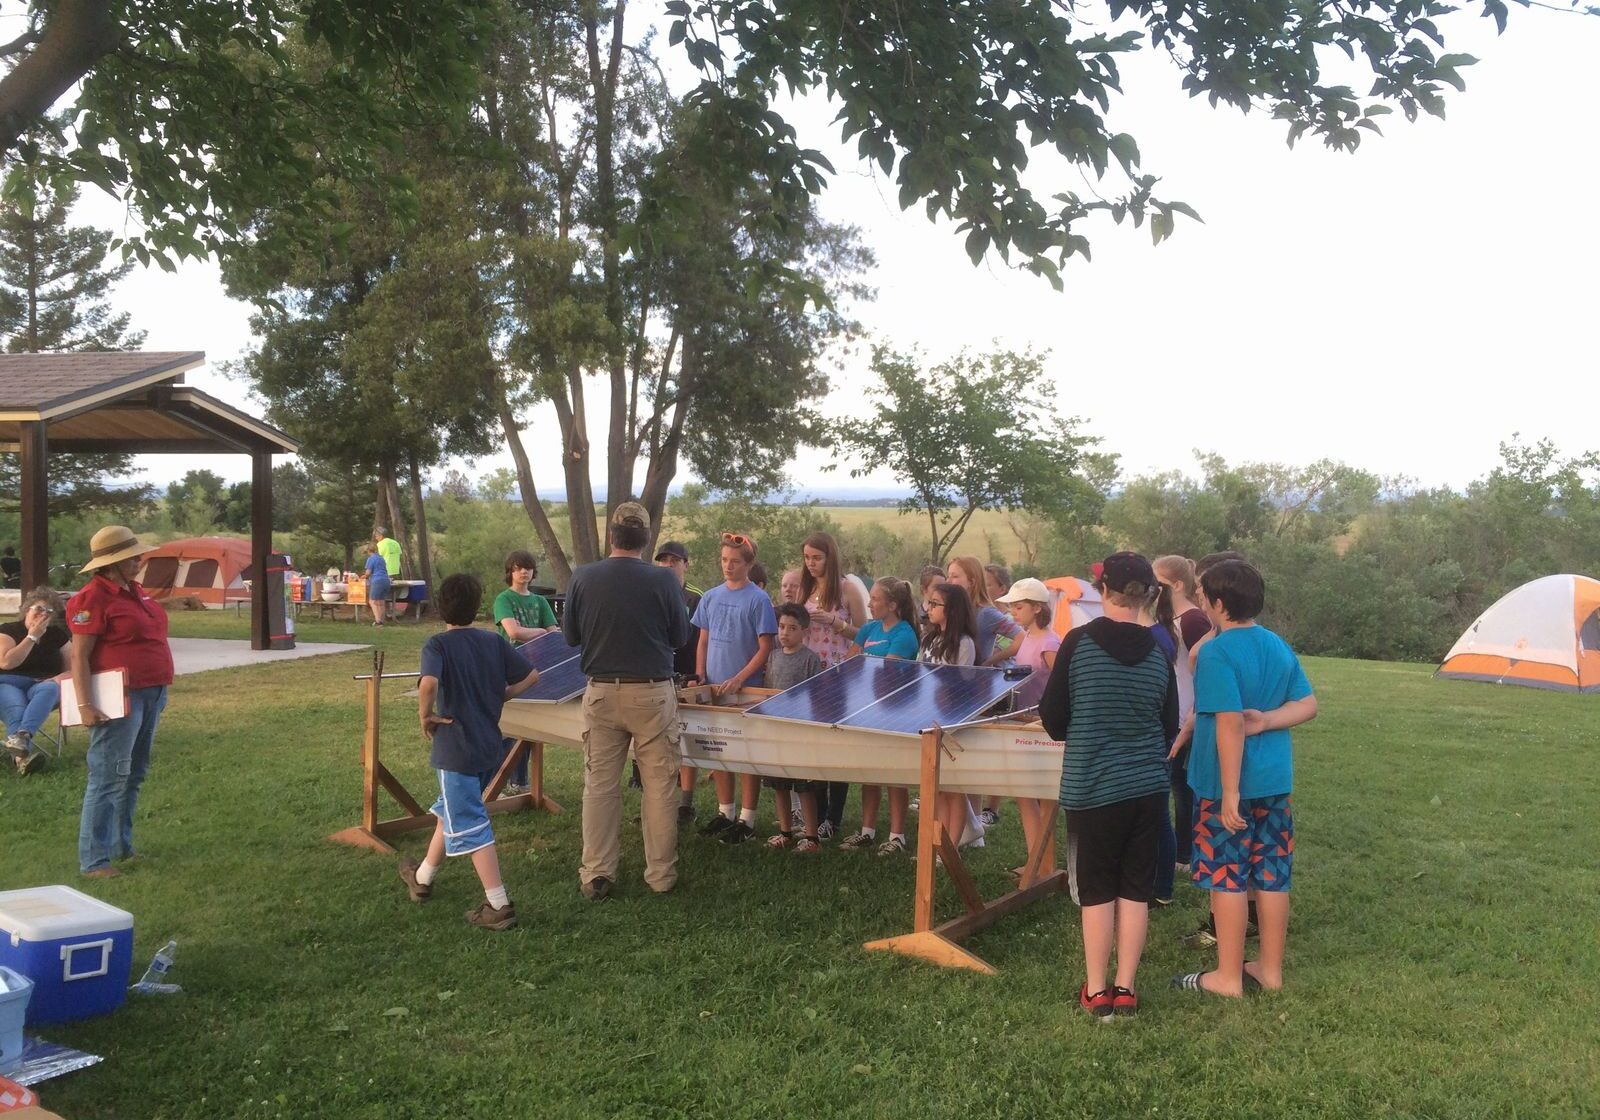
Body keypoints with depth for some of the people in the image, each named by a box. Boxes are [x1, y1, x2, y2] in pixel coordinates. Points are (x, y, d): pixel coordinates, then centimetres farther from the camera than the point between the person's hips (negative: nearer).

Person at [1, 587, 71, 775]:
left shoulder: (57, 635, 14)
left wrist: (59, 679, -12)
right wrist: (32, 636, -10)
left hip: (43, 685, 2)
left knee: (49, 689, -36)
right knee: (16, 709, -37)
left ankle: (21, 736, -59)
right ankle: (24, 753, -64)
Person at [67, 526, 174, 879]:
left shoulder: (134, 591, 13)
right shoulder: (93, 598, -13)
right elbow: (79, 656, -16)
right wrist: (85, 705, -22)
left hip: (151, 693, 9)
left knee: (135, 775, 15)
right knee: (109, 777, -7)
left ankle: (121, 845, 26)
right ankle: (94, 861, -3)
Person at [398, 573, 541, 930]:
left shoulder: (438, 645, -13)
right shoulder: (494, 642, 2)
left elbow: (429, 683, -31)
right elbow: (531, 676, 2)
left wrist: (425, 716, -14)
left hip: (455, 750, -6)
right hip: (490, 747, 7)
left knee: (470, 827, -1)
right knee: (449, 811, 24)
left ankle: (499, 905, -4)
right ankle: (422, 878, 41)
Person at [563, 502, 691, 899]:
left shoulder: (583, 578, -6)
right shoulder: (664, 580, -10)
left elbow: (570, 635, 5)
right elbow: (680, 637, 0)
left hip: (601, 692, 2)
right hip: (653, 693, -2)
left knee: (599, 785, 10)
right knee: (660, 785, 8)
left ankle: (596, 875, 15)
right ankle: (661, 874, 14)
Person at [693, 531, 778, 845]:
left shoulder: (758, 600, -8)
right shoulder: (710, 597, 8)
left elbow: (765, 648, -9)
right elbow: (703, 641, 14)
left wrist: (738, 679, -17)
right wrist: (700, 676, 3)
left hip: (747, 690, -5)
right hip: (714, 687, 5)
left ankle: (746, 819, 8)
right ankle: (725, 812, 24)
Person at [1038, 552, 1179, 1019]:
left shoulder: (1078, 643, -11)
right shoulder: (1158, 655, -1)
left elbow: (1052, 719, -5)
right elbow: (1170, 731, 8)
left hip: (1093, 787, -3)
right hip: (1149, 787, 3)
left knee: (1096, 889, 8)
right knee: (1135, 889, 11)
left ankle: (1096, 991, 14)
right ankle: (1125, 989, 18)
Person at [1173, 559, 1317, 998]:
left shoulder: (1216, 652, -17)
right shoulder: (1279, 646, 7)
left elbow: (1230, 723, -22)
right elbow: (1308, 705, 7)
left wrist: (1231, 792, -20)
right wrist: (1267, 720, -6)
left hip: (1228, 784, -7)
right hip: (1275, 780, 7)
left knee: (1227, 878, 2)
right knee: (1272, 876, 13)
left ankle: (1228, 977, 11)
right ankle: (1270, 969, 25)